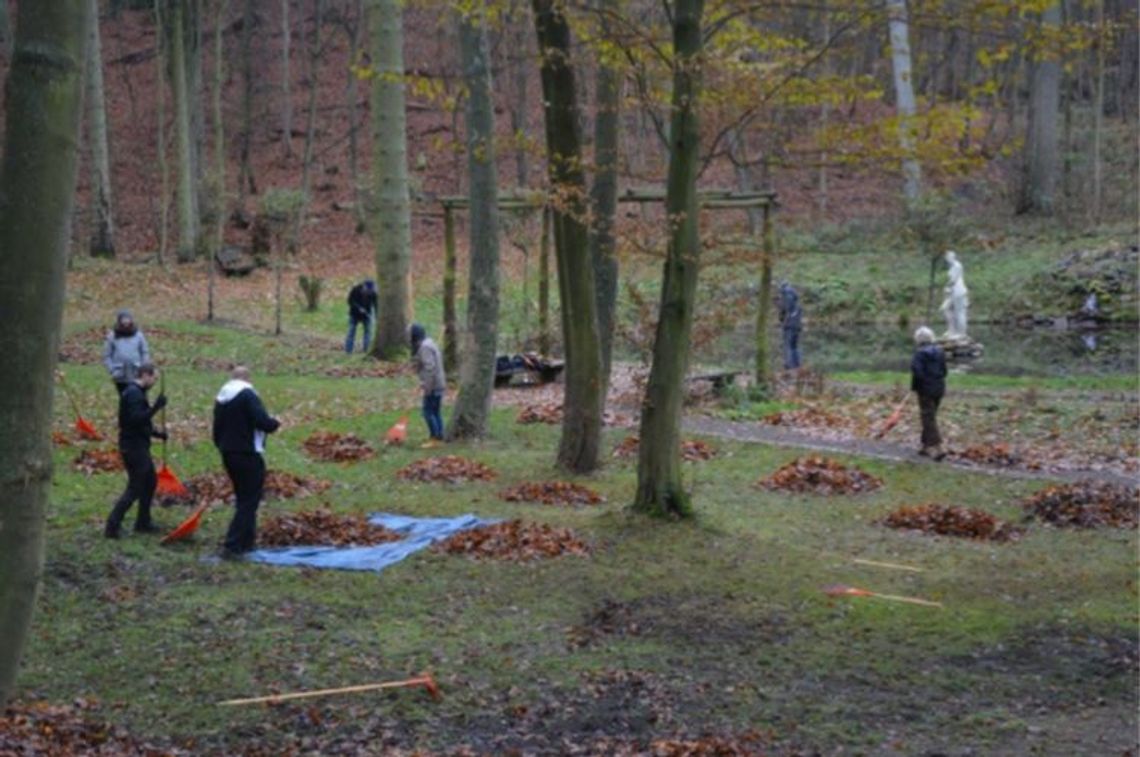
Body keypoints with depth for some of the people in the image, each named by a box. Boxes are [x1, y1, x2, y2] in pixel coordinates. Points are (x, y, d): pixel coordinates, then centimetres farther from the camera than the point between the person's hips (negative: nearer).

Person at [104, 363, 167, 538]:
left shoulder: (136, 392, 14)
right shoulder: (134, 393, -18)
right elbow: (137, 419, -29)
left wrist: (156, 433, 14)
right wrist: (156, 407, -30)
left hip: (138, 446, 11)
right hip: (133, 447, -11)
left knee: (150, 481, 19)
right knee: (135, 488, -6)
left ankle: (143, 522, 26)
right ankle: (112, 526, -4)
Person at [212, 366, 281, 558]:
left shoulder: (221, 399, 13)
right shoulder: (248, 395, -14)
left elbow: (217, 429, 19)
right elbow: (262, 422, -23)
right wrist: (276, 423, -2)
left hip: (228, 454, 8)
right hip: (248, 455, -8)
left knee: (243, 497, 21)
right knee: (249, 501, -4)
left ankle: (247, 541, 27)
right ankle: (232, 546, -10)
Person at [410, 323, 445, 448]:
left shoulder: (424, 347, -16)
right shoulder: (429, 343, 15)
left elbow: (430, 367, -24)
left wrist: (427, 386, -23)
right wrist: (425, 383, 21)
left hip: (432, 386, -10)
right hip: (439, 385, 10)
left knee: (428, 412, -6)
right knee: (436, 412, 11)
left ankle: (435, 439, -5)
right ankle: (439, 438, 14)